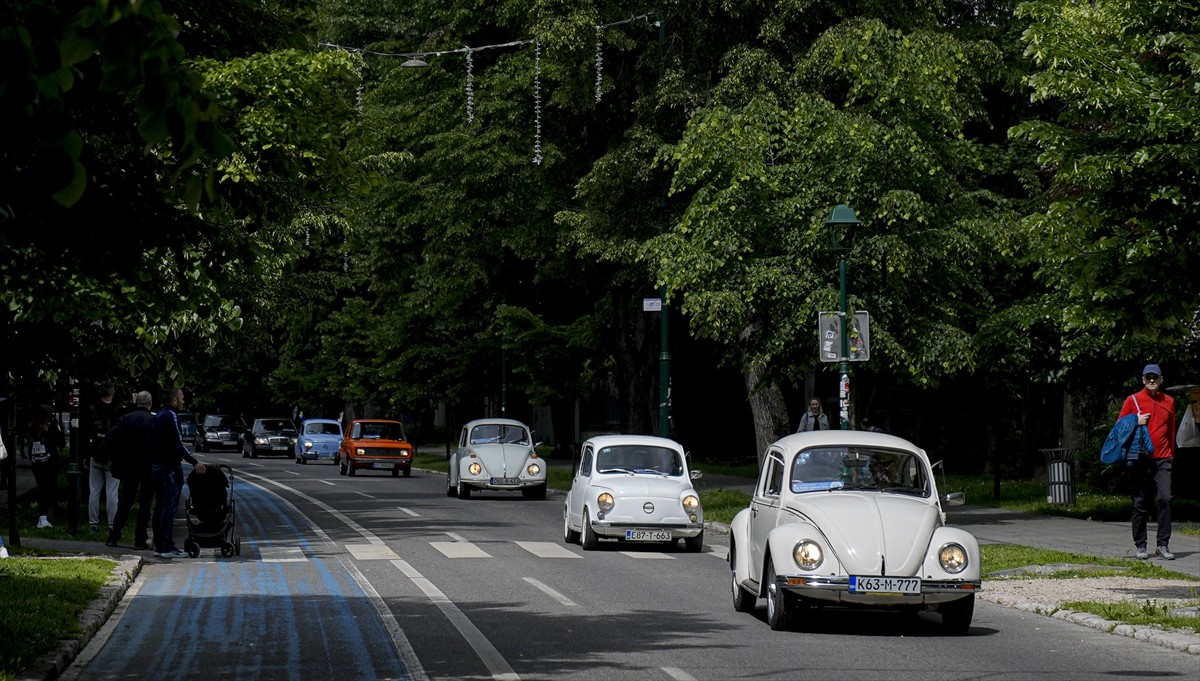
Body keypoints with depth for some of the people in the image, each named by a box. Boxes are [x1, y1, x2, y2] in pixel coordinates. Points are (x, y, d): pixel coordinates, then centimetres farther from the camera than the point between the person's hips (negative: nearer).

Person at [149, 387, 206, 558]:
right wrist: (195, 463, -18)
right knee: (169, 508, -8)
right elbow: (178, 445, -19)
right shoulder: (171, 416, -13)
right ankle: (167, 548, -10)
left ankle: (159, 546, 13)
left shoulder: (157, 417, 17)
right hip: (170, 467, -10)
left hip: (156, 466, 10)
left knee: (159, 507, 12)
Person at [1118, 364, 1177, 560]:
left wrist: (1171, 454, 14)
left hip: (1163, 459, 1)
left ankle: (1163, 545, -8)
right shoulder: (1133, 400, 4)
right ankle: (1140, 546, 11)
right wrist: (1136, 423, -11)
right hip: (1141, 460, -1)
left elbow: (1171, 430, 17)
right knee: (1141, 503, 3)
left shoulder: (1169, 401, 11)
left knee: (1165, 498, -12)